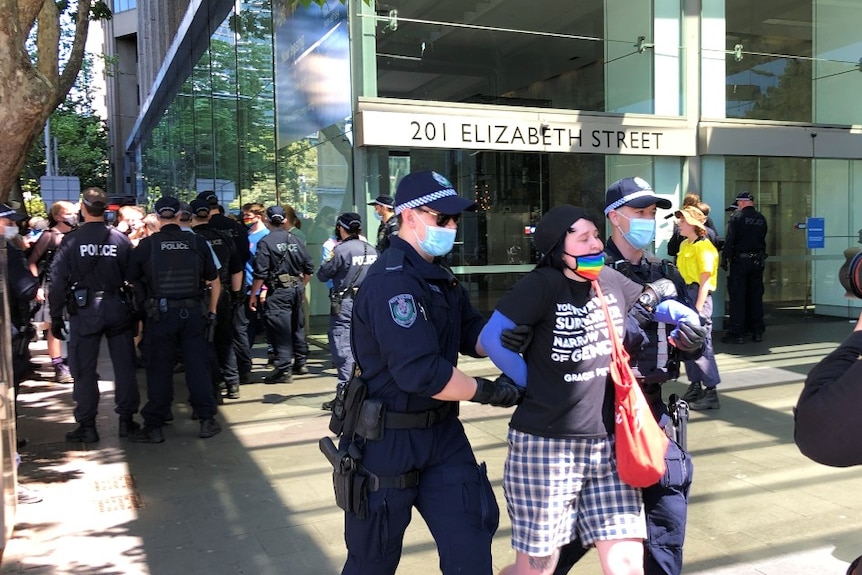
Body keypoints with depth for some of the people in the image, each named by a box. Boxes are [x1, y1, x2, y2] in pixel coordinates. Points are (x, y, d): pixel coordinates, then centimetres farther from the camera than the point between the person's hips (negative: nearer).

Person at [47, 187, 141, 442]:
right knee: (124, 366, 10)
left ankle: (87, 426, 10)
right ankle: (126, 420, 16)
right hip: (118, 307, 2)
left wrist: (56, 317, 1)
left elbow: (58, 281, -7)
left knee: (84, 369, 7)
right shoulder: (121, 239, -3)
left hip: (85, 310, -2)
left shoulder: (71, 241, -8)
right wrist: (136, 311, 8)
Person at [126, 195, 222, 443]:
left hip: (159, 314, -1)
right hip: (192, 312, 1)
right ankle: (207, 420, 13)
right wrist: (212, 310, 16)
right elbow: (215, 281, 6)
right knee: (198, 365, 9)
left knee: (159, 369, 6)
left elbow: (132, 281, 3)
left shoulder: (146, 245, -4)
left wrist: (143, 305, 19)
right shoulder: (197, 242, 0)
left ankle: (154, 426, 11)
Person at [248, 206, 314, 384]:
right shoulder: (295, 240, 7)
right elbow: (309, 268, 10)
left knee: (280, 330, -4)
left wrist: (253, 295, -5)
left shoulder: (265, 242, -9)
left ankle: (283, 369, -3)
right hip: (297, 289, 6)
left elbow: (260, 273, -13)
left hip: (278, 291, -6)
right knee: (296, 326, 17)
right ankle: (299, 363, 29)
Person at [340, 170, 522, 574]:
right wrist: (489, 392, -17)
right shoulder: (391, 282, -23)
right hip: (388, 441, -8)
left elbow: (472, 335, 10)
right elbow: (421, 373, -29)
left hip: (442, 433, 8)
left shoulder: (439, 278, 9)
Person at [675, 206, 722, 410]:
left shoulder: (704, 246, -11)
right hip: (685, 294, 9)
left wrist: (697, 309, -19)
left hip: (699, 295, -8)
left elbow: (705, 281, -15)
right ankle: (695, 386, 24)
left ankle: (711, 392, 0)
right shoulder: (684, 245, 14)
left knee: (701, 344, -6)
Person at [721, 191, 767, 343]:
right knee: (756, 296, 11)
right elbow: (762, 240, 12)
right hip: (758, 261, 5)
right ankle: (757, 331, 15)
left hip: (739, 261, -5)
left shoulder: (737, 217, -10)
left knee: (737, 297, -2)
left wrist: (724, 258, -9)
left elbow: (729, 240, -15)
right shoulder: (761, 219, 8)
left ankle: (737, 333, -2)